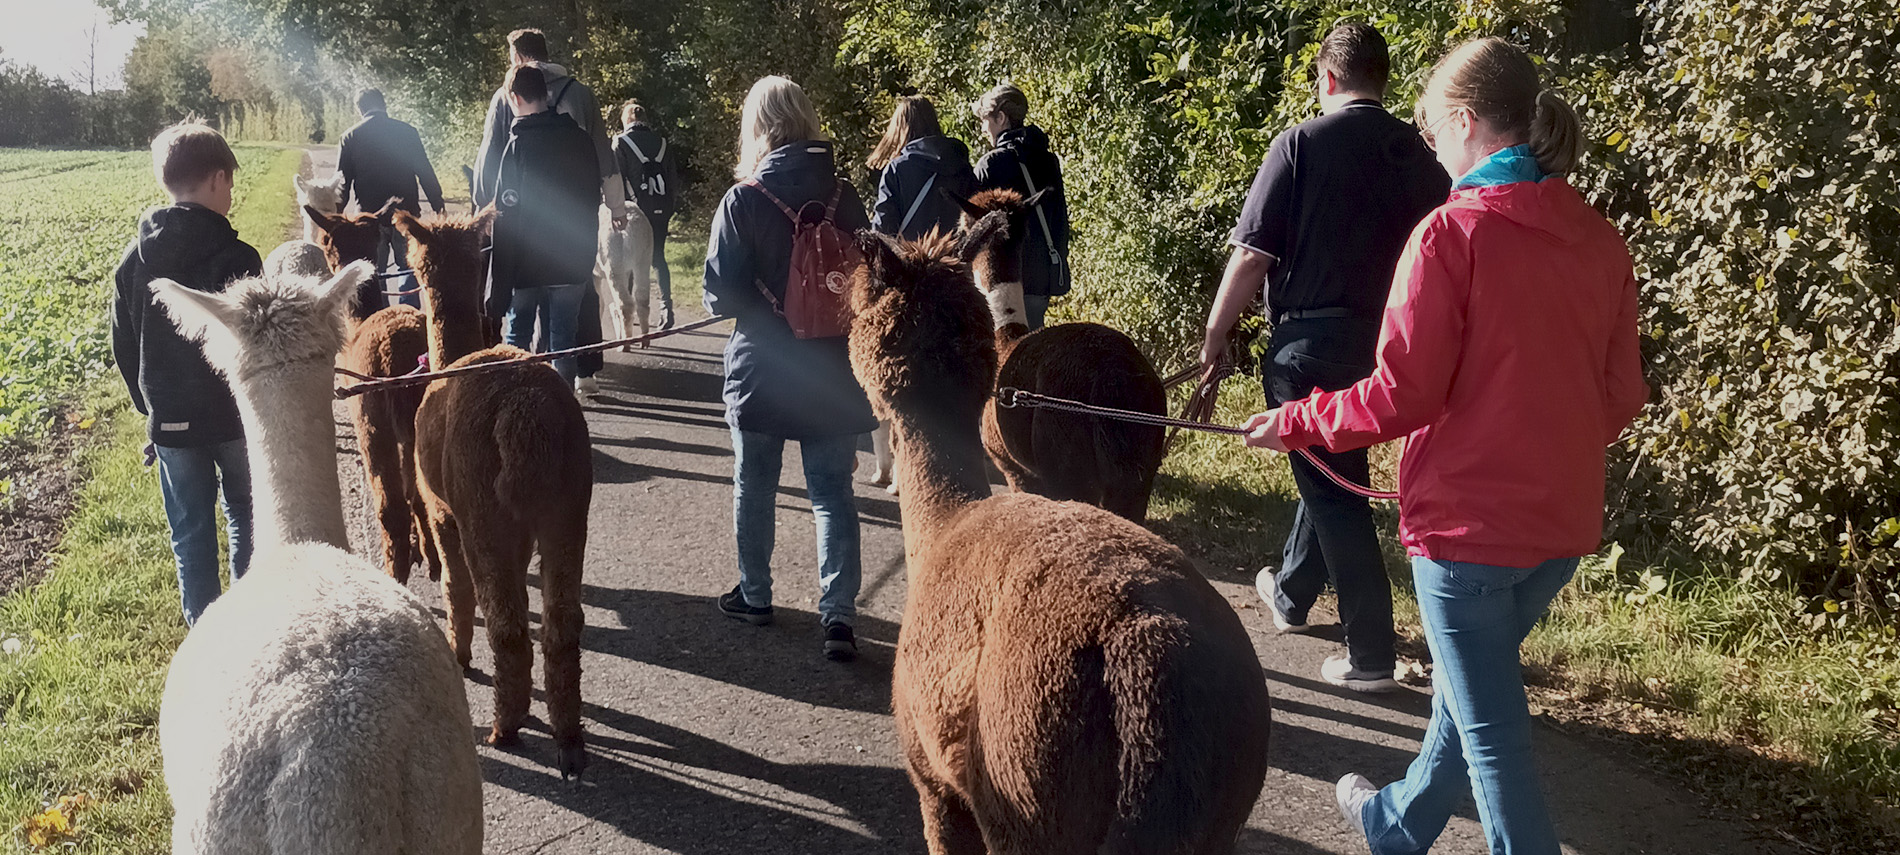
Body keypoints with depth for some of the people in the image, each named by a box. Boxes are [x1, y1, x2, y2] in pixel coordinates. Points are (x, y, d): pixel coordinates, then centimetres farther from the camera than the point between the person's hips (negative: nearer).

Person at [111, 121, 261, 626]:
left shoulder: (135, 259, -3)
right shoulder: (236, 259, -16)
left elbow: (124, 347, 5)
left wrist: (150, 406, 17)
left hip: (170, 419, 3)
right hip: (237, 414, -3)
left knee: (190, 533, 12)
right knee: (245, 513, 19)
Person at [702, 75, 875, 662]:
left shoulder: (743, 201, -13)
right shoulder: (846, 198, -4)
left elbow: (721, 296, -12)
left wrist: (758, 303, 7)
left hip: (761, 371, -2)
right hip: (832, 371, 2)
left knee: (754, 487, 16)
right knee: (832, 491, 8)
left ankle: (754, 594, 30)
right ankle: (838, 613, -1)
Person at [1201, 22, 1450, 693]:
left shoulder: (1301, 143, -11)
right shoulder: (1417, 155, 4)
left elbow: (1253, 255, -13)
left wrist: (1216, 334, -3)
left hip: (1310, 344, -6)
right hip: (1384, 346, 6)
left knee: (1333, 492, 1)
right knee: (1334, 470, 24)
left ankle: (1372, 656, 4)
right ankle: (1290, 594, 43)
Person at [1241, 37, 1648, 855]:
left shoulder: (1451, 233, -17)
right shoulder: (1601, 242, 2)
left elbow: (1401, 395, -18)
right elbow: (1622, 395, 7)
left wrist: (1295, 422, -4)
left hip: (1469, 520, -7)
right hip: (1563, 521, 7)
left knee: (1493, 731, 6)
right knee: (1470, 687, 25)